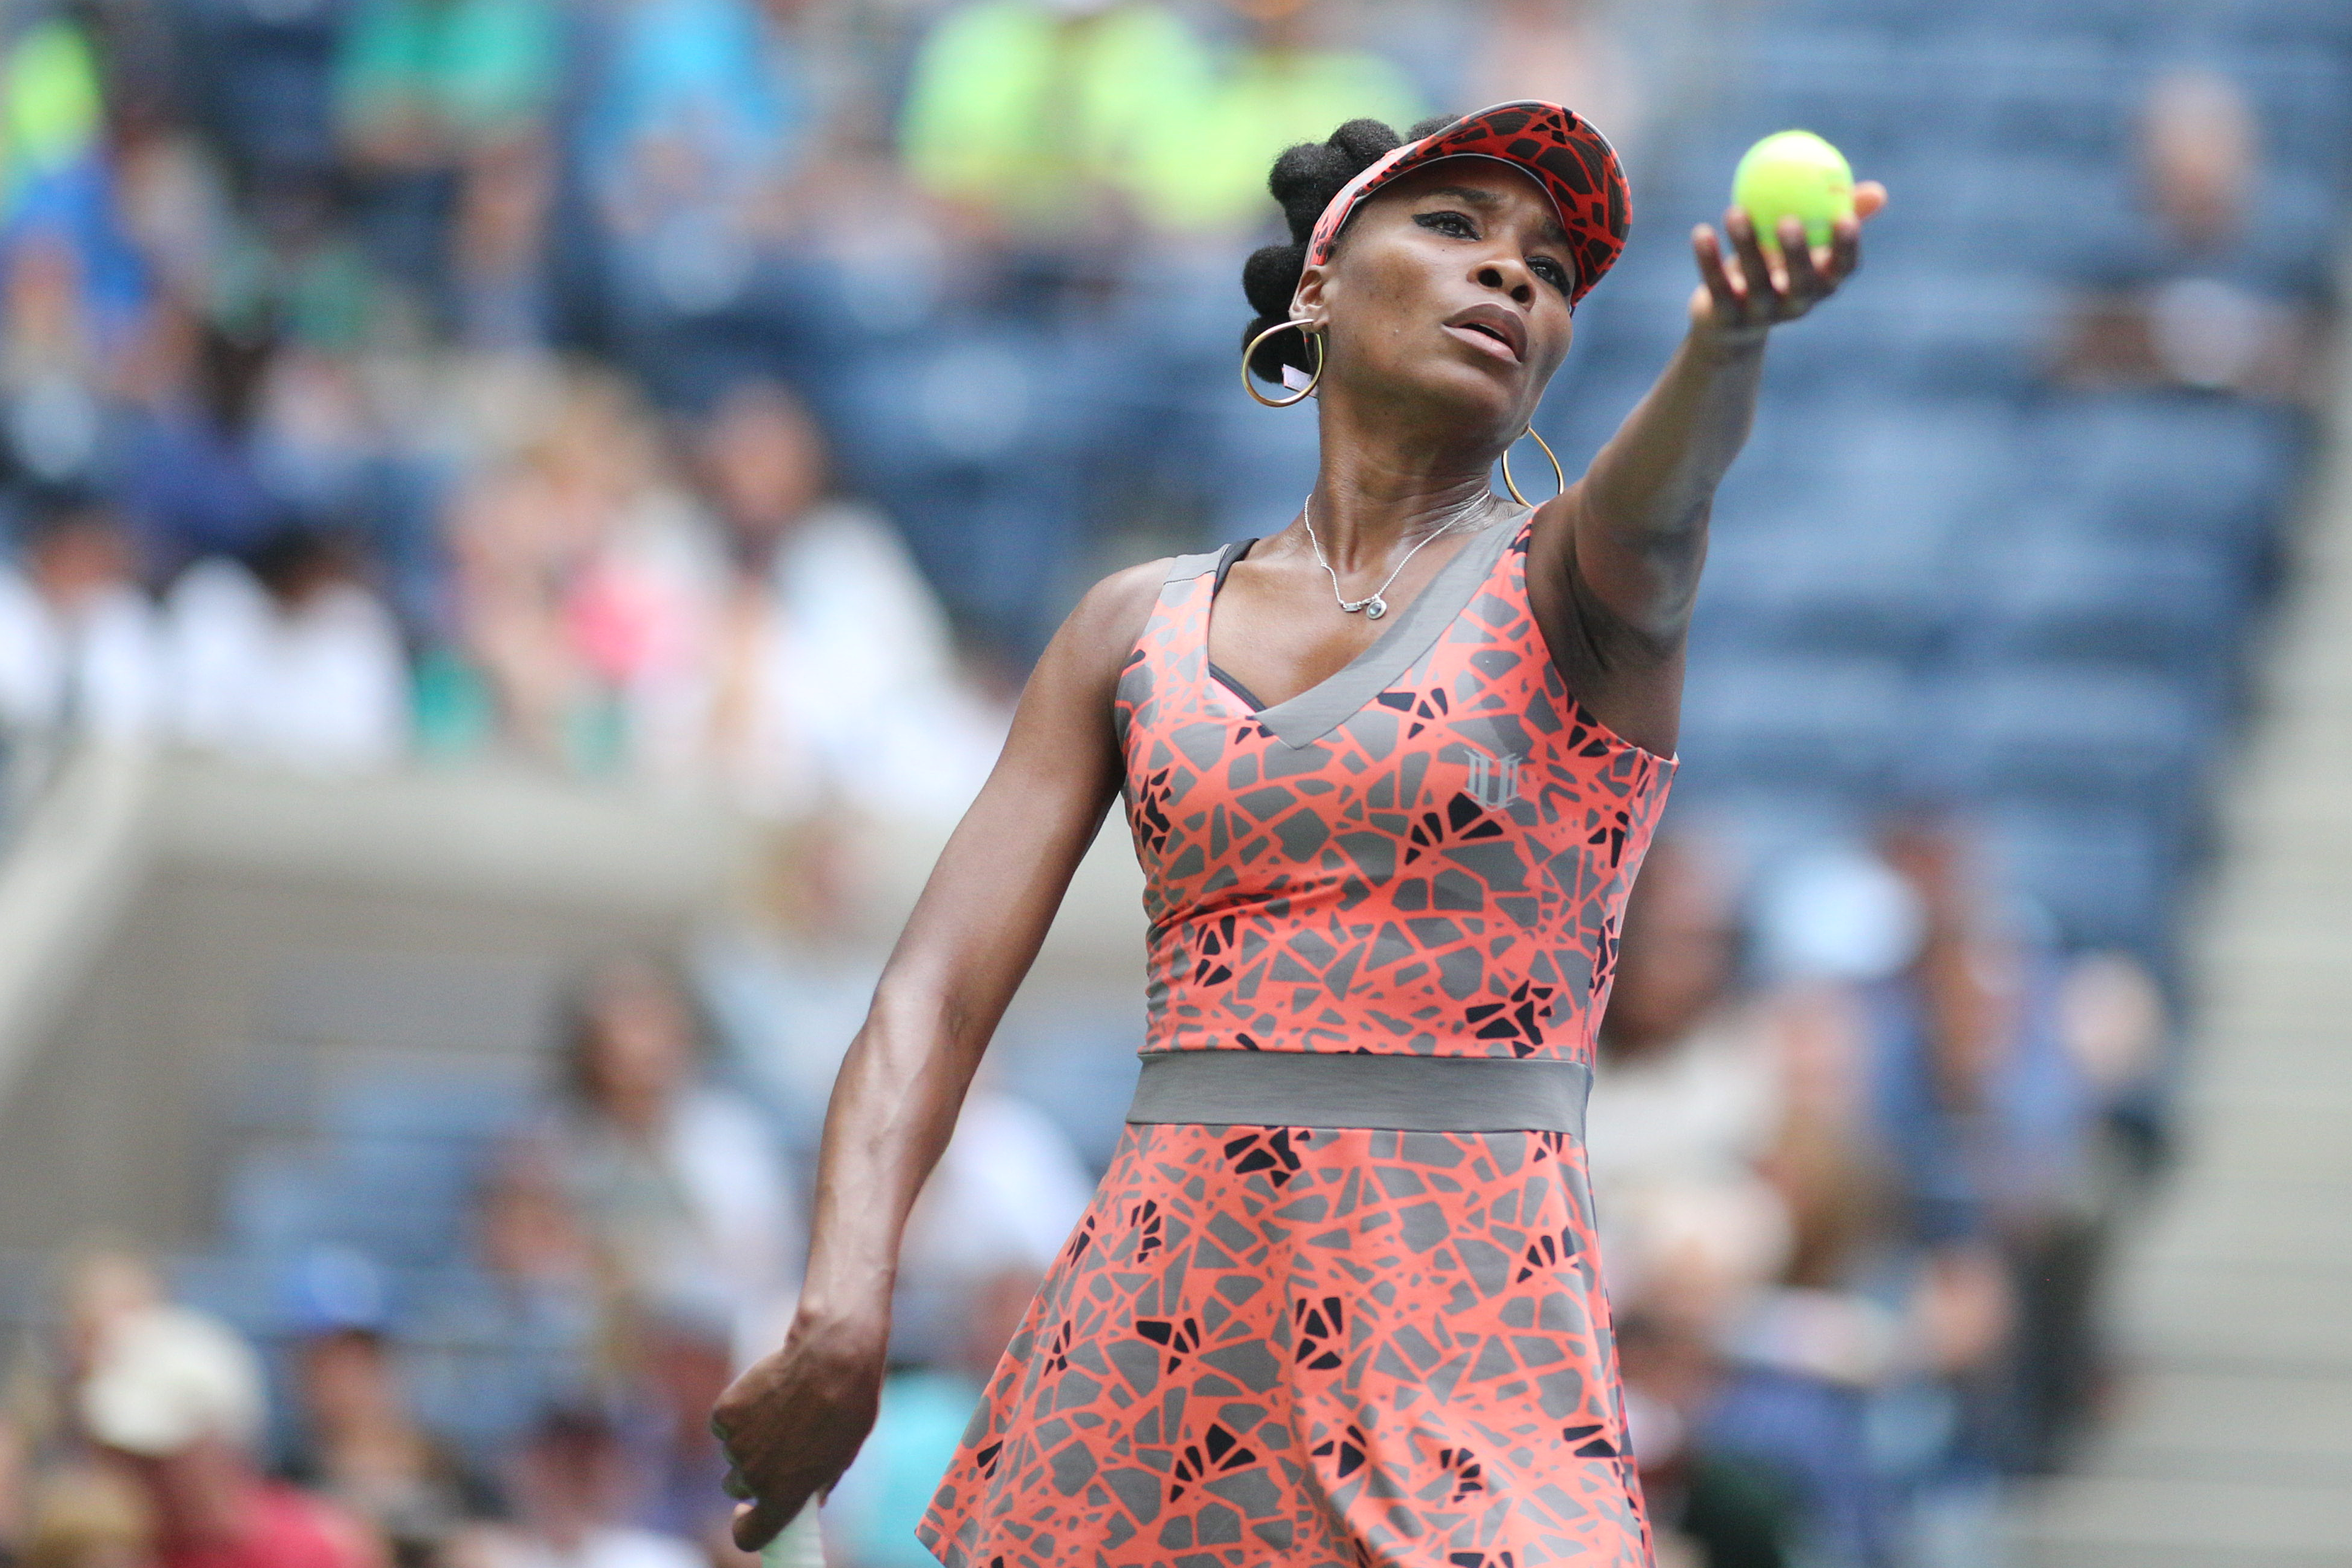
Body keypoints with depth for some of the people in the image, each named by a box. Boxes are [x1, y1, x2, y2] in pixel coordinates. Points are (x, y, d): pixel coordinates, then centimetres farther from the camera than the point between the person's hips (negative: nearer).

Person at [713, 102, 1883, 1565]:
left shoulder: (1572, 577, 4)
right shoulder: (1138, 629, 11)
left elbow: (1653, 508, -21)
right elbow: (938, 990, 5)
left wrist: (1734, 336, -45)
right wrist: (846, 1304, -12)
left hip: (1461, 1328, -3)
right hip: (1155, 1325, 3)